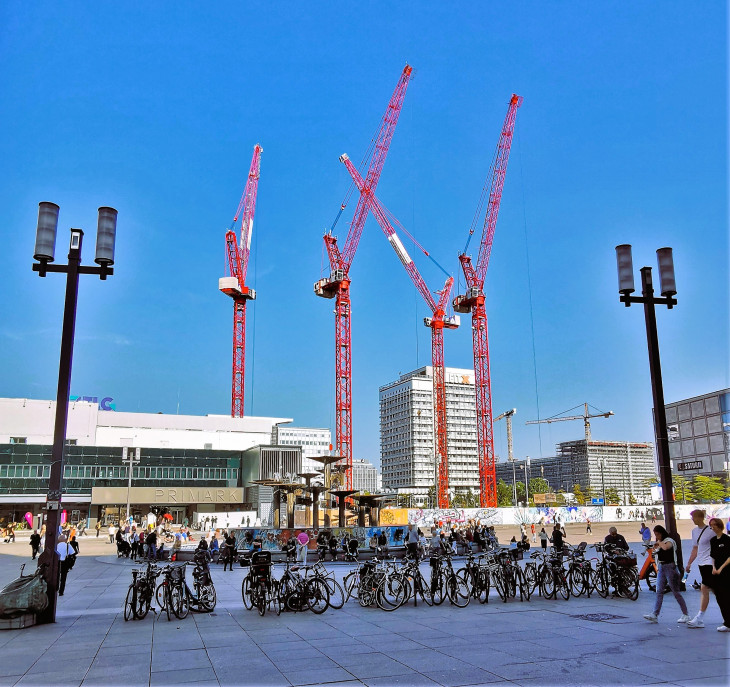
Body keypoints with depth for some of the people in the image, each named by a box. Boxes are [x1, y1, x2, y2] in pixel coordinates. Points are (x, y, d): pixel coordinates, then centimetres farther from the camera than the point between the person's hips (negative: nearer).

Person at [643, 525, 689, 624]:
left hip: (670, 567, -8)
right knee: (659, 591, 0)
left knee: (676, 592, -2)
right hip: (661, 567, 8)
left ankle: (685, 615, 10)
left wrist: (660, 543, -14)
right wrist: (655, 549, 5)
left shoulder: (669, 541, -9)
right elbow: (658, 554, 22)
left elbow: (665, 547, -32)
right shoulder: (659, 542, 15)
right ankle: (654, 615, -6)